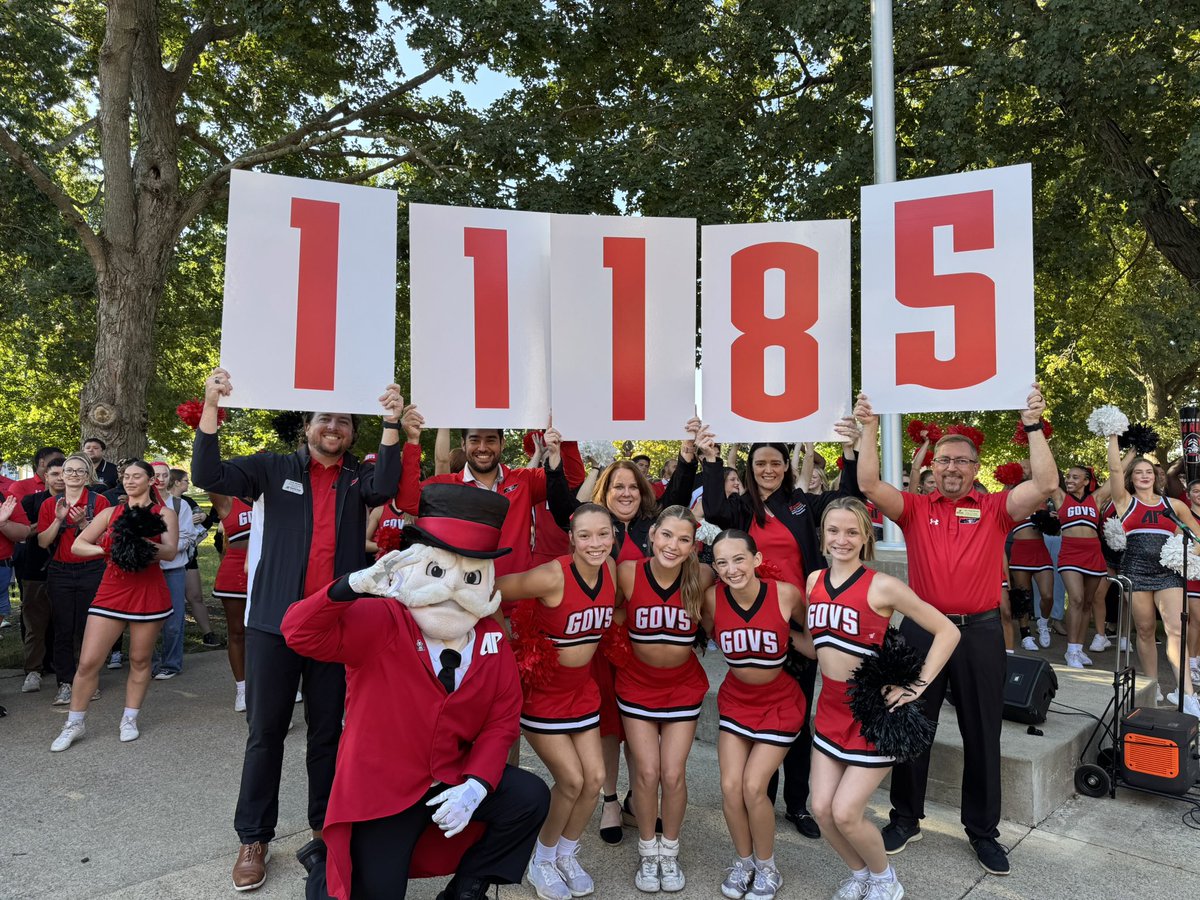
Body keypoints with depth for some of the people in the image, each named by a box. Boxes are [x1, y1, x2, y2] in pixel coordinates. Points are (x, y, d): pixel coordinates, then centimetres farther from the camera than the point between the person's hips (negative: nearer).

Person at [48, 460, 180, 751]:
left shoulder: (164, 514, 2)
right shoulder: (110, 513, 10)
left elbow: (170, 551, -13)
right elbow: (77, 545, 5)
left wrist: (139, 541, -29)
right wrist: (104, 549, -14)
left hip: (149, 592, -2)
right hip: (112, 590, 2)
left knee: (140, 660, 7)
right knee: (88, 661, 0)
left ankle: (129, 720, 22)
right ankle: (74, 724, 16)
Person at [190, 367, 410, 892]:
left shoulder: (358, 478, 7)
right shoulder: (275, 469, 4)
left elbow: (384, 489, -15)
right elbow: (209, 476, -7)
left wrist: (393, 424, -23)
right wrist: (211, 407, -19)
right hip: (275, 620, -1)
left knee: (328, 730, 12)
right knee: (266, 730, 6)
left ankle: (324, 827, 26)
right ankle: (253, 838, 19)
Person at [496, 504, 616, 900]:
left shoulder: (610, 569, -9)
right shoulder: (553, 576, -29)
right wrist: (515, 639, -14)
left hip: (582, 687, 6)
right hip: (542, 689, -6)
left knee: (594, 778, 6)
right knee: (571, 780, -5)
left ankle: (566, 855, 31)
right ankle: (541, 861, 22)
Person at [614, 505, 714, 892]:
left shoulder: (702, 577, -20)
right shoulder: (628, 572, -22)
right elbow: (613, 612, -4)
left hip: (683, 687, 0)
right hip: (637, 686, 0)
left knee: (673, 774, 3)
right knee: (646, 773, 3)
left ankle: (670, 851, 29)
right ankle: (647, 851, 28)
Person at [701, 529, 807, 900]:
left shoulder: (786, 594, -25)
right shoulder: (712, 597, -18)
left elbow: (812, 631, -5)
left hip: (779, 703, -3)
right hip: (735, 700, 3)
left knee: (753, 787, -7)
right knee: (730, 787, -1)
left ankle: (767, 868, 20)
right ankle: (743, 861, 27)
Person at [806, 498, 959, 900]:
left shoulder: (882, 587, -16)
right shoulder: (814, 580, 1)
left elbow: (948, 631, -13)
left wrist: (918, 686, -14)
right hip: (831, 708, 5)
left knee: (845, 814, -4)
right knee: (821, 809, 4)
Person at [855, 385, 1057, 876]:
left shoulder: (995, 509, 1)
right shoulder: (914, 508, 2)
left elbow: (1045, 485, -12)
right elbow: (869, 485, -12)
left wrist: (1034, 427, -15)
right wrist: (870, 429, -16)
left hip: (981, 633, 0)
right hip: (922, 629, 0)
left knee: (982, 735, 11)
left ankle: (983, 830, 29)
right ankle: (906, 819, 28)